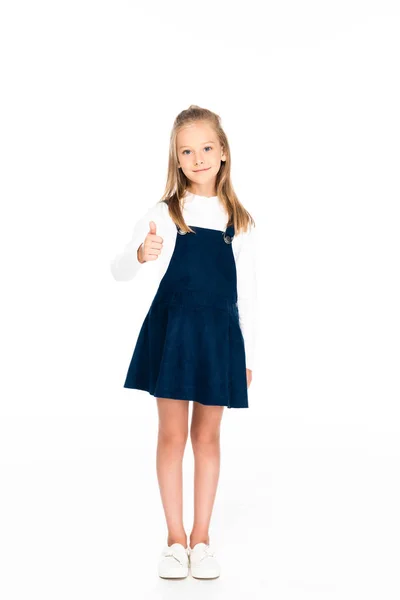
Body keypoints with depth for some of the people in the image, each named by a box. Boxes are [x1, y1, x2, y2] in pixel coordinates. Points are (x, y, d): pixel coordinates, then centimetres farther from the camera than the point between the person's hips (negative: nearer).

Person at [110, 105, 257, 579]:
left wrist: (247, 354, 8)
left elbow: (247, 291, 8)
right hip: (172, 330, -1)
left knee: (207, 437, 10)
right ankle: (175, 538, 20)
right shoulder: (164, 214, -2)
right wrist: (142, 254, -31)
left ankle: (201, 536, 23)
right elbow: (119, 271, -8)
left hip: (220, 334, 2)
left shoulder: (240, 222, 4)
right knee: (172, 436, 5)